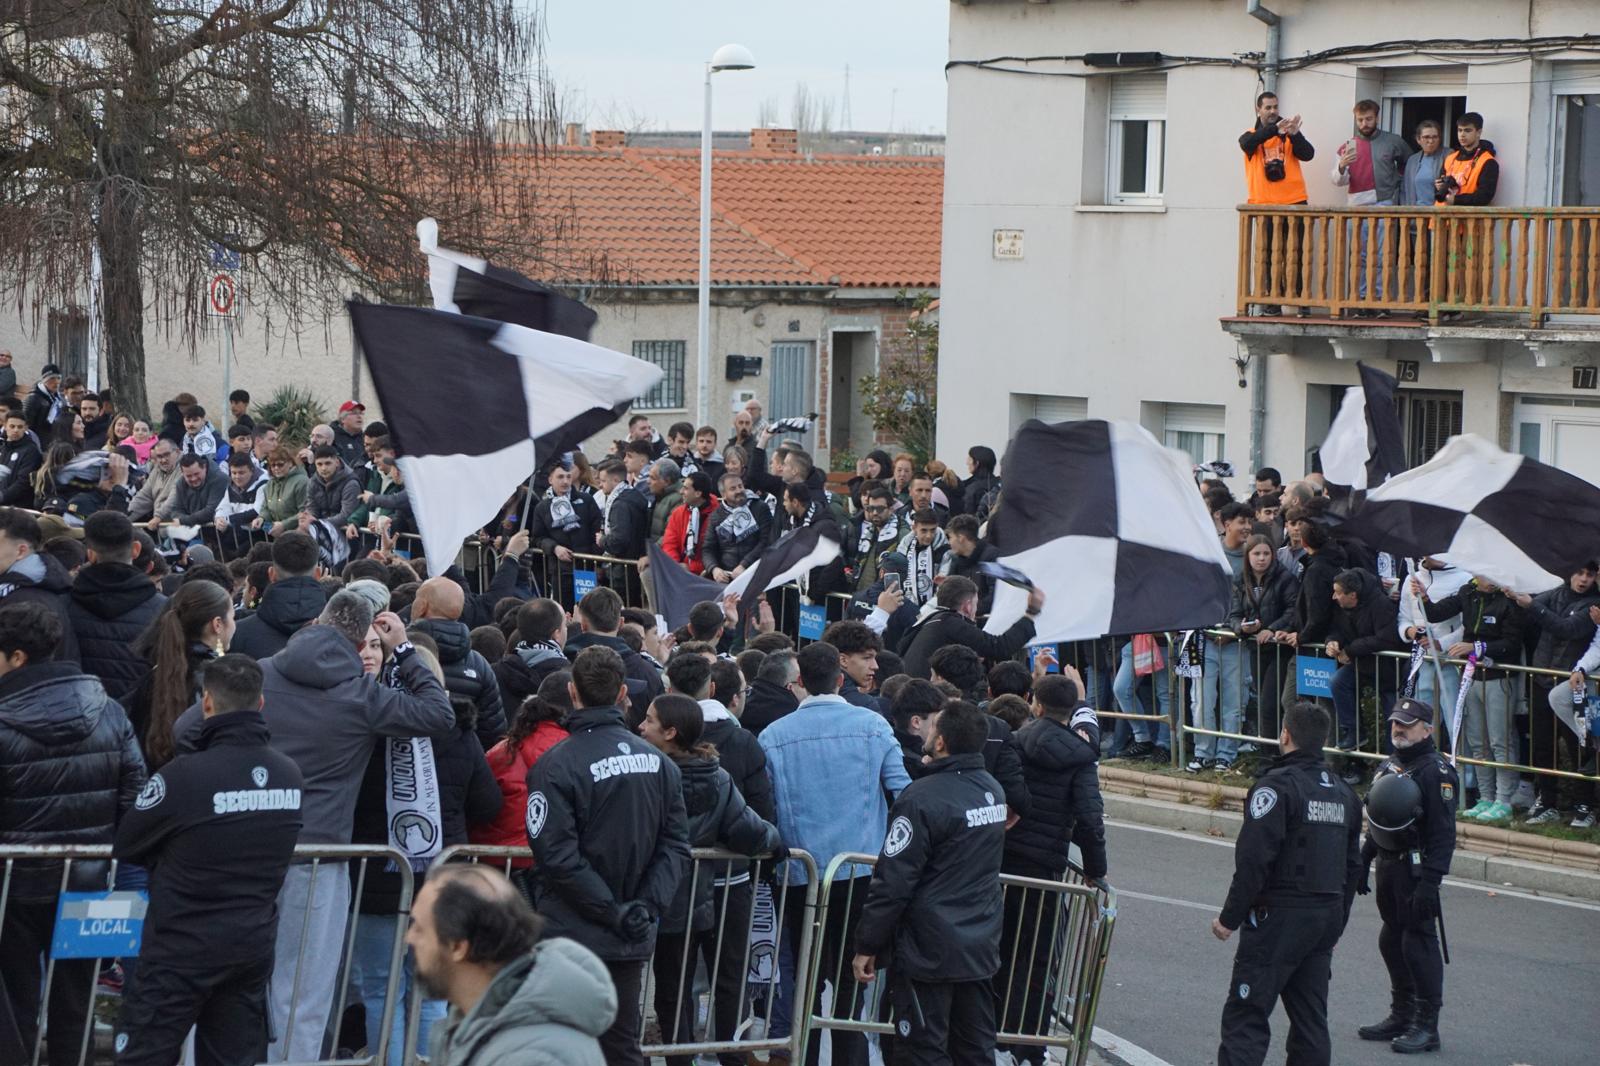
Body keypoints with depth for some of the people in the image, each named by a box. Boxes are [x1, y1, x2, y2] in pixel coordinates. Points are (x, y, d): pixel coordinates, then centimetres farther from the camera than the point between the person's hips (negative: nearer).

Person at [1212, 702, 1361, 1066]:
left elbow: (1254, 859, -19)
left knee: (1245, 1016, -7)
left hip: (1279, 916, -8)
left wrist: (1230, 917, -12)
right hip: (1326, 919, 8)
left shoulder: (1278, 786, -13)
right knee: (1310, 1019, 13)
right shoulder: (1343, 793, 13)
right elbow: (1353, 868, 18)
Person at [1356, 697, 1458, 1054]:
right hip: (1388, 865, 9)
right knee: (1392, 941, 15)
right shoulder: (1390, 766, 14)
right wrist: (1363, 860, 22)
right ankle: (1401, 1015, 27)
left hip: (1416, 869, -9)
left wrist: (1430, 881, -24)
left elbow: (1443, 833, -20)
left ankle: (1427, 1027, -2)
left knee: (1419, 943, -7)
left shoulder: (1436, 771, -15)